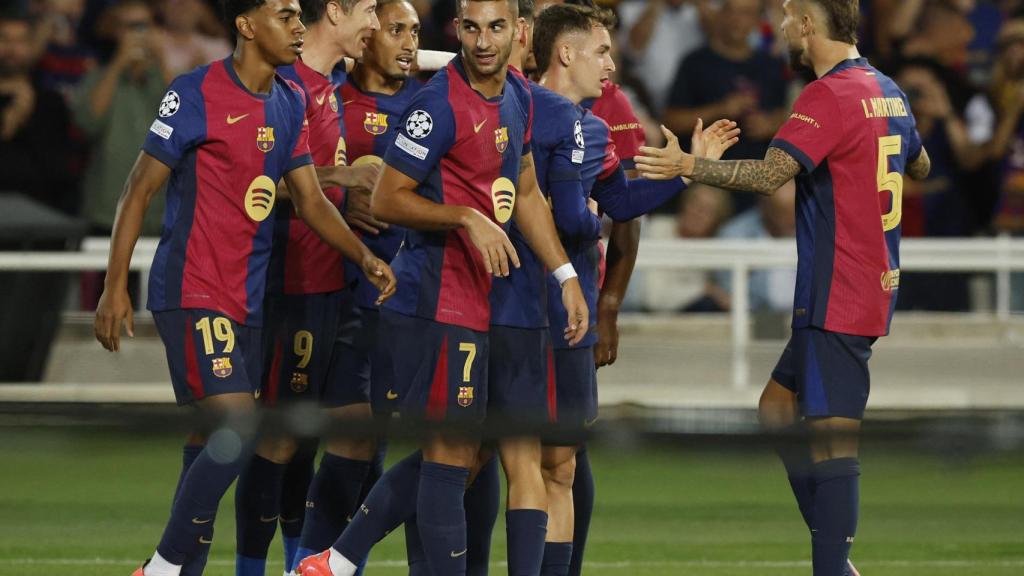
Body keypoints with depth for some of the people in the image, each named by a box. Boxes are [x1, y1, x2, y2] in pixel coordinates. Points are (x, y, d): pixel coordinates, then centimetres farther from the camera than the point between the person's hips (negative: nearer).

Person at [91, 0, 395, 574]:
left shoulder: (290, 102, 11)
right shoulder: (197, 94, -11)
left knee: (209, 445, 9)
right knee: (238, 431, -18)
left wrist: (364, 256, -1)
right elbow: (140, 188, -8)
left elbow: (310, 198, 14)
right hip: (192, 292, -8)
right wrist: (115, 286, -11)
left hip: (247, 299, 8)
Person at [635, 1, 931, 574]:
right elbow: (920, 166, 30)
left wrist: (686, 165, -26)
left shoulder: (830, 95, -16)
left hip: (839, 300, -10)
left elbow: (770, 175, -27)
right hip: (875, 290, 10)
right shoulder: (889, 92, 12)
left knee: (833, 440, -10)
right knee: (778, 409, 16)